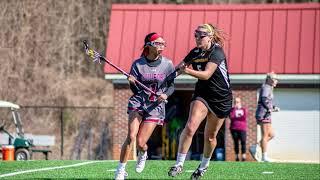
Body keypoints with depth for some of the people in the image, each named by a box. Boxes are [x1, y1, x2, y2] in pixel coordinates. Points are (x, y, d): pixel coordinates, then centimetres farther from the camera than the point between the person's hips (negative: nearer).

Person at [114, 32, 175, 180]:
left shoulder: (167, 64, -1)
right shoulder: (138, 64, -4)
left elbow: (171, 86, 8)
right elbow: (135, 90, -2)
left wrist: (165, 94, -13)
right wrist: (132, 82, -23)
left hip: (155, 106, 0)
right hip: (138, 102, 0)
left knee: (140, 143, -6)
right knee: (131, 137, -18)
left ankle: (142, 155, 32)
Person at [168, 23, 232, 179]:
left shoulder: (217, 52, -18)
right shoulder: (195, 53, -1)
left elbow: (206, 74, -31)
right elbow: (178, 68, 13)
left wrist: (188, 70, -43)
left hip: (221, 98, -3)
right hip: (202, 94, 3)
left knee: (210, 136, 9)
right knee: (190, 127, -20)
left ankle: (204, 165, 34)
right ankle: (179, 164, -16)